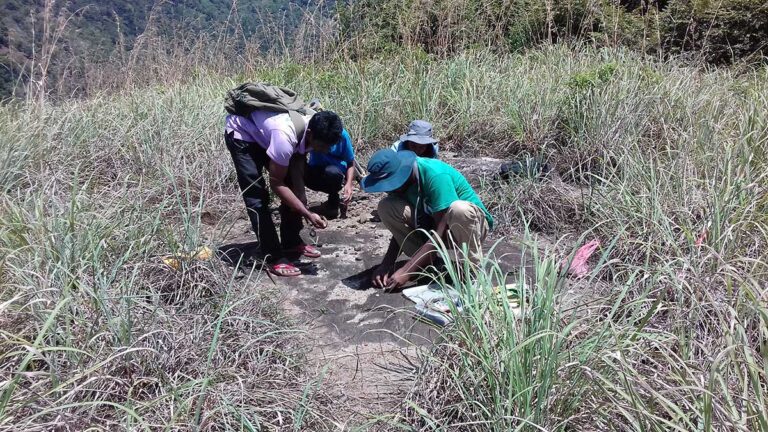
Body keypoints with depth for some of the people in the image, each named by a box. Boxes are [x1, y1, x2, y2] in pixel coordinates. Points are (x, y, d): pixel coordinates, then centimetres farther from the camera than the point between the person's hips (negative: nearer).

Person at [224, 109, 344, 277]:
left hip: (265, 132, 7)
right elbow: (276, 183, -30)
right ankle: (273, 258, -6)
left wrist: (303, 205, -20)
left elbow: (297, 170, -9)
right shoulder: (285, 136, -41)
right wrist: (308, 214, -30)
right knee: (257, 196, -13)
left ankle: (291, 242, 21)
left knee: (292, 184, 6)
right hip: (241, 133, -7)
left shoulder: (314, 131, -20)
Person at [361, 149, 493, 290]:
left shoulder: (435, 176, -31)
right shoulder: (400, 177, -10)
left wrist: (406, 271, -35)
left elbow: (440, 233, -33)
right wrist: (387, 263, -16)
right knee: (386, 207, -15)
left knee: (459, 210, -42)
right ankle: (425, 261, -5)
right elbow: (400, 225, -3)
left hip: (473, 222, -6)